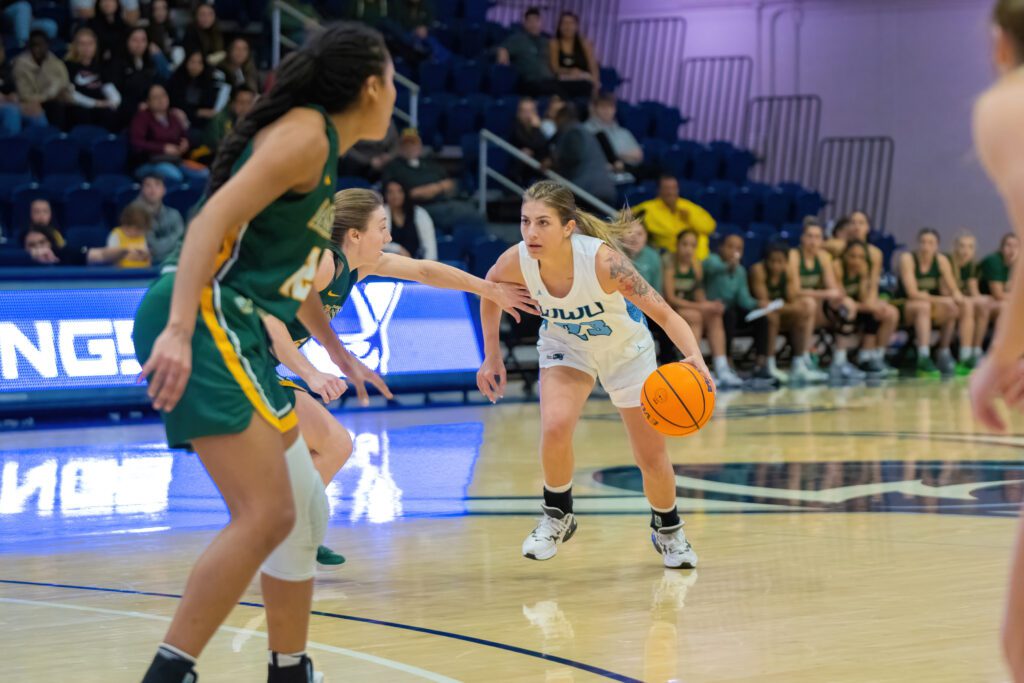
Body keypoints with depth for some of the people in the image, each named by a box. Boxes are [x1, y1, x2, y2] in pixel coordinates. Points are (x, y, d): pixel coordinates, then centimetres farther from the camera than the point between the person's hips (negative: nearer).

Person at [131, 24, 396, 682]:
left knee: (305, 512, 15)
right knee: (266, 515, -17)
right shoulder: (305, 133, -9)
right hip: (203, 322, -10)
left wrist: (340, 353, 44)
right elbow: (215, 218, -21)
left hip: (238, 332, 10)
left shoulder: (321, 147, 21)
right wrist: (180, 331, -31)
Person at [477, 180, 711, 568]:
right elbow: (489, 293, -3)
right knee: (555, 427, -27)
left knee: (652, 458, 4)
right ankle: (557, 517, 0)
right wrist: (492, 357, -1)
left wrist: (695, 358, -55)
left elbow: (664, 313, -38)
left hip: (626, 348, -1)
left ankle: (668, 530, 35)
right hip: (565, 345, 2)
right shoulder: (516, 261, -28)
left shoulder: (602, 260, -38)